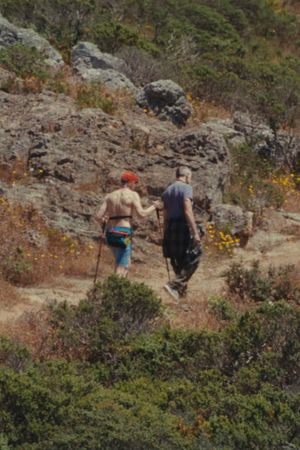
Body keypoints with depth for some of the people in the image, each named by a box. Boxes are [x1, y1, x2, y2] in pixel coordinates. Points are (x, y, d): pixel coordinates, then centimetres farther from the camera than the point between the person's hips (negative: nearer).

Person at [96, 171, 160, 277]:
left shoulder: (110, 196, 12)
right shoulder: (133, 195, -3)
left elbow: (98, 216, 5)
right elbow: (141, 214, -14)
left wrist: (103, 220, 27)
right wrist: (153, 206, 2)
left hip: (110, 233, 6)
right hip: (124, 234, -6)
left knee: (123, 263, 23)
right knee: (122, 267, -5)